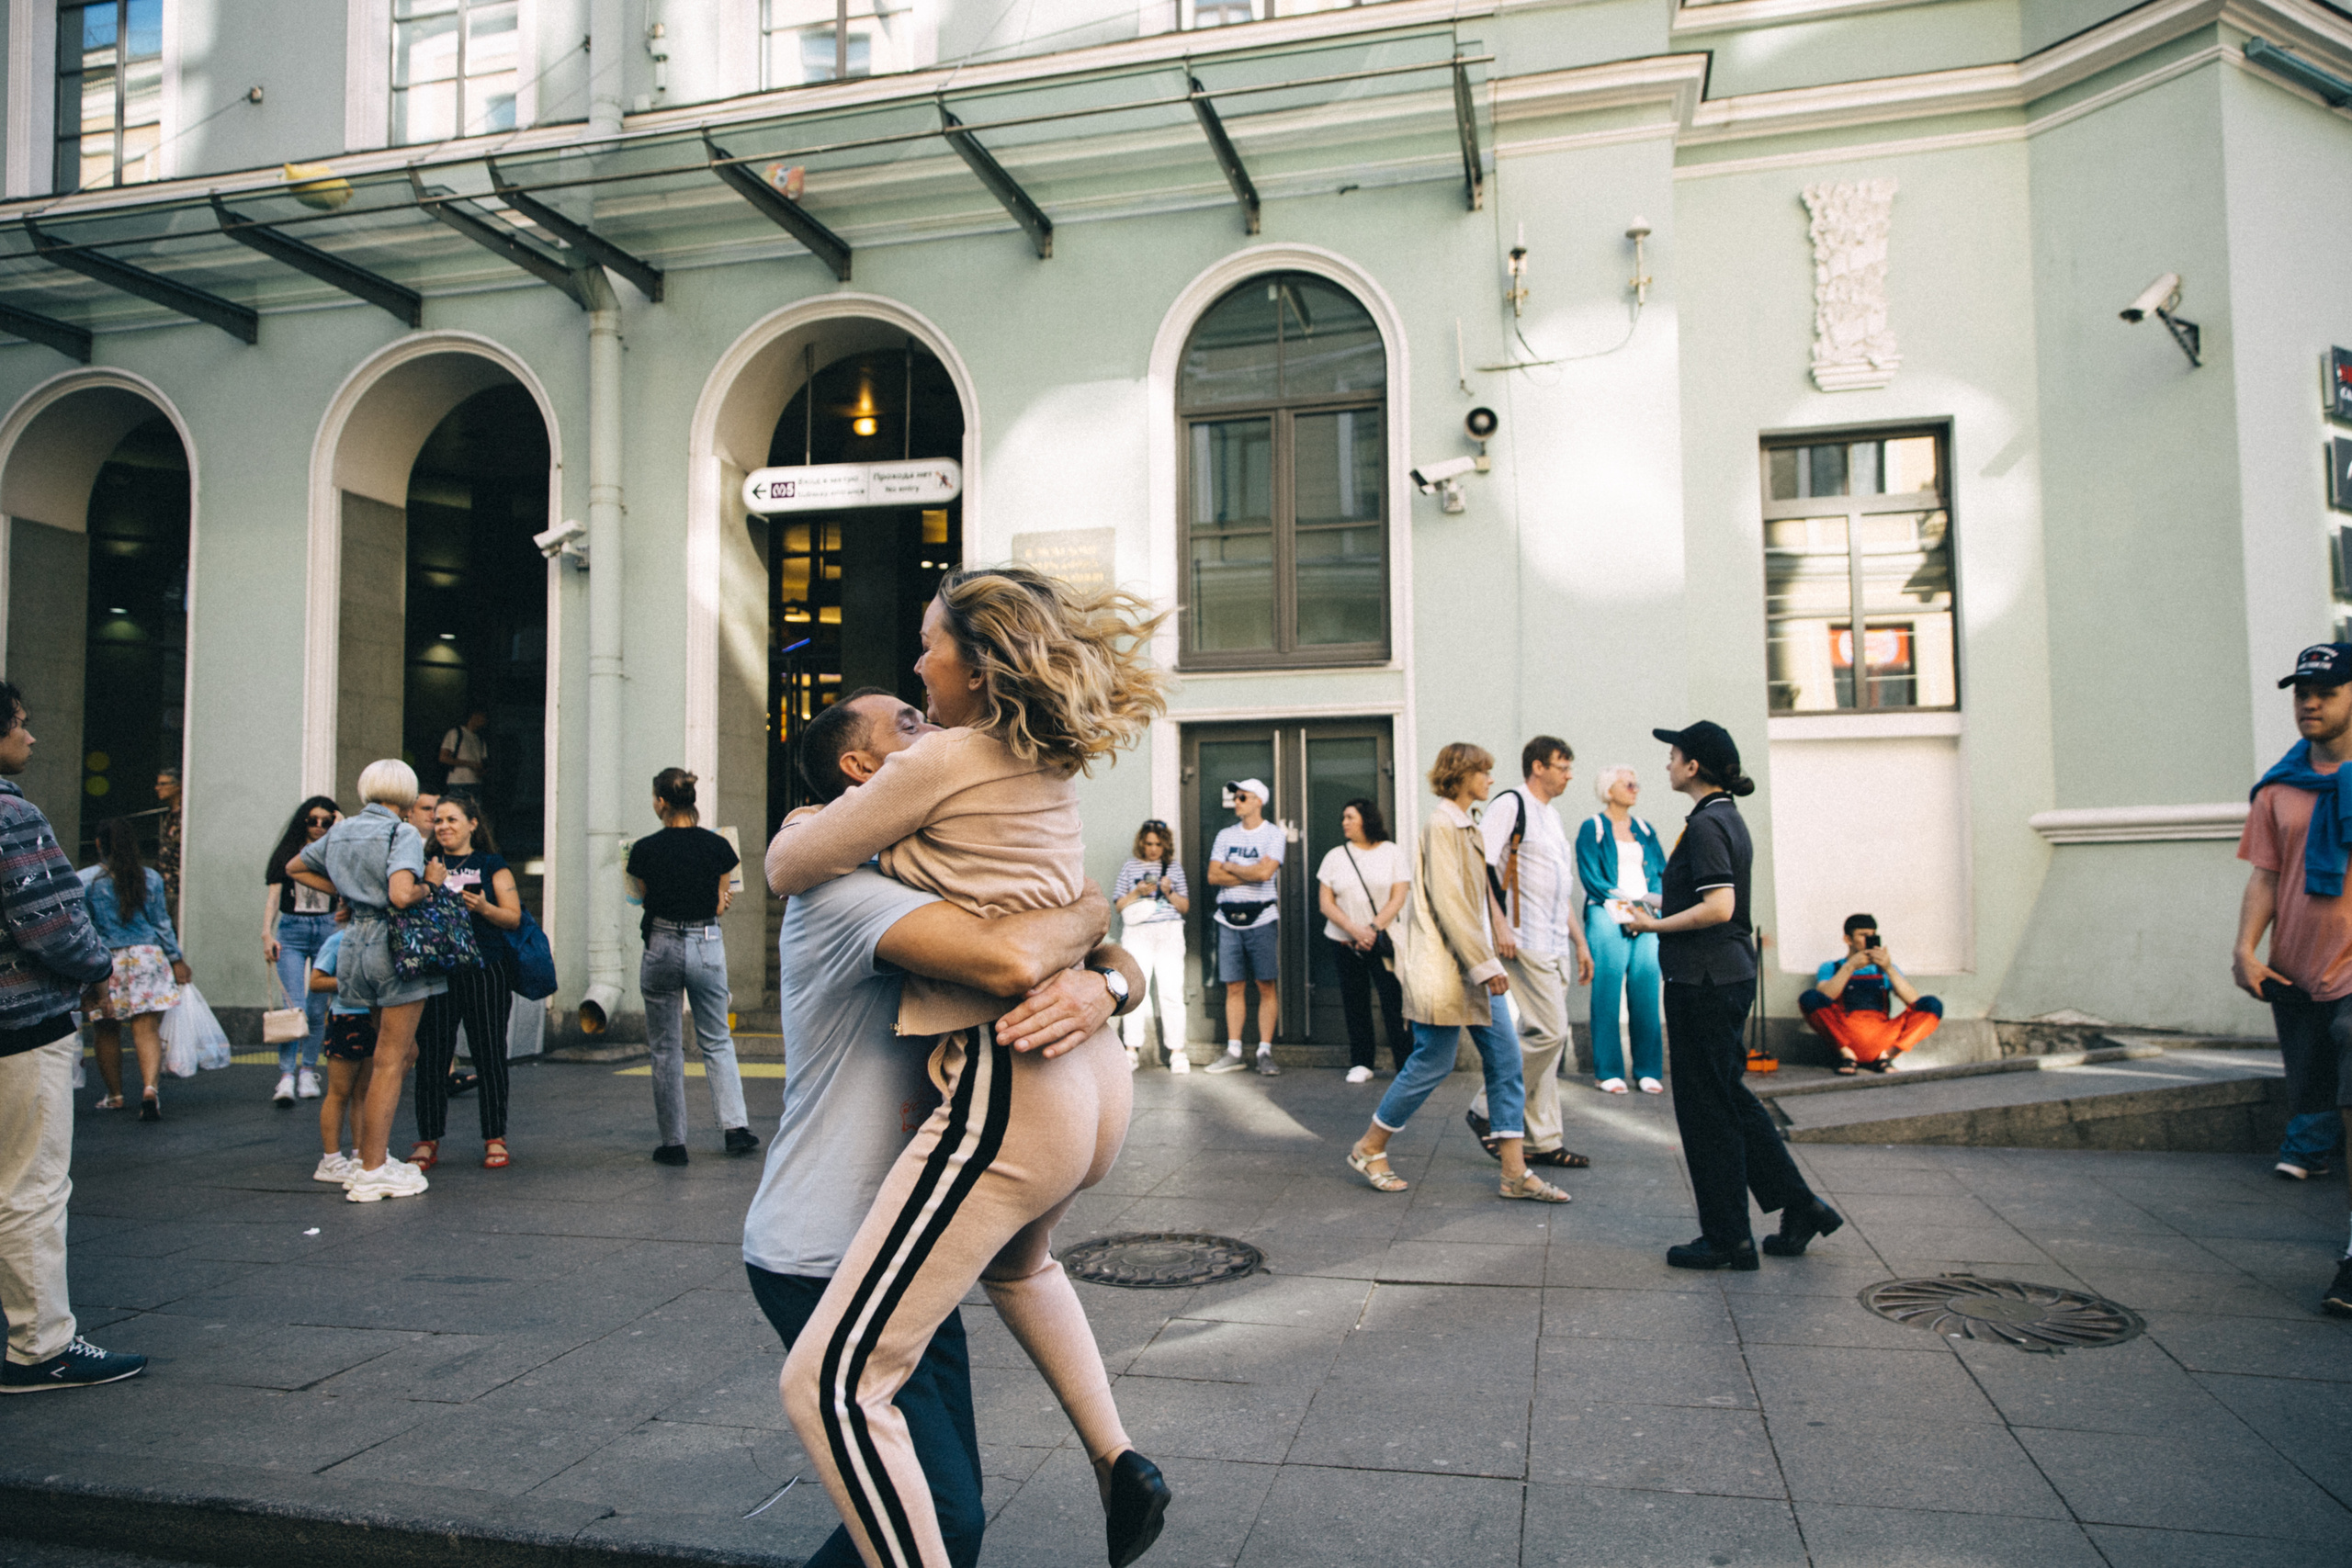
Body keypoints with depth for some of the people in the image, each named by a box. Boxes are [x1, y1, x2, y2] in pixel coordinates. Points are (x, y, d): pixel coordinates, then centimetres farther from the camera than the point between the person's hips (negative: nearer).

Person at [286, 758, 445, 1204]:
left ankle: (373, 1152, 21)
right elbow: (401, 895, -26)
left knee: (404, 1053, 19)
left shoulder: (341, 831, 12)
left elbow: (295, 868, 27)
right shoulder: (402, 834, -12)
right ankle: (372, 1172, 1)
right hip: (396, 946, -8)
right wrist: (426, 889, -5)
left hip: (358, 943, 8)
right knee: (390, 1061, -2)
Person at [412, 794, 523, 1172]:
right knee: (431, 1056, 1)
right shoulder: (427, 866, 13)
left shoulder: (491, 864, 8)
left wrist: (483, 907, -16)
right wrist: (429, 886, -9)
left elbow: (514, 917, 2)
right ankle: (428, 1140, 10)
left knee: (489, 1054, 0)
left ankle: (495, 1140, 7)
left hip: (486, 972, -2)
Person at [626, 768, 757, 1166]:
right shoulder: (717, 846, -3)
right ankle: (735, 1127, 8)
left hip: (661, 947, -1)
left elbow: (642, 897, 6)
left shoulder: (645, 850, -7)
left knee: (666, 1048, 8)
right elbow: (721, 905, 2)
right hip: (708, 946, 2)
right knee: (717, 1042, 15)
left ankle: (673, 1142, 10)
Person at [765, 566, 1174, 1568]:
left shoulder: (944, 759, -9)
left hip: (1009, 1089, -9)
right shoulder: (1053, 768, 13)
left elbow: (787, 866, -1)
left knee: (829, 1384, -5)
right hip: (1097, 1081, 9)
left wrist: (791, 835, 21)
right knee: (1016, 1259, 39)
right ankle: (1118, 1463, 32)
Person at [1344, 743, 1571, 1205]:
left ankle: (1515, 1172, 10)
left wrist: (1490, 958, 17)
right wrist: (1485, 964, -20)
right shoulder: (1441, 825, -14)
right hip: (1443, 967, -9)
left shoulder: (1467, 827, 16)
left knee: (1506, 1059, 5)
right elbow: (1448, 902, -19)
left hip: (1475, 965, 9)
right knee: (1433, 1062, -2)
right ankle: (1368, 1150, 15)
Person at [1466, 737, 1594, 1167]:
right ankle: (1486, 1111, 0)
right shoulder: (1510, 804, -6)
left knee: (1549, 1038, 8)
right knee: (1549, 1032, -13)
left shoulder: (1551, 816, 22)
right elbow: (1479, 864, -17)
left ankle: (1543, 1141, 14)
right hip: (1524, 943, -9)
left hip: (1555, 947, 9)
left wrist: (1579, 942, 22)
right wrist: (1499, 924, -23)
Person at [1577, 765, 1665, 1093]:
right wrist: (1622, 901, -13)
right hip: (1608, 916, -4)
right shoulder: (1592, 829, 5)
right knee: (1607, 992, -6)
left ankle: (1648, 1070, 7)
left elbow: (1660, 872, 15)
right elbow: (1590, 875, -4)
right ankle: (1609, 1072, -1)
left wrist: (1653, 900, -4)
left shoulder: (1645, 830, 20)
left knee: (1646, 991, 0)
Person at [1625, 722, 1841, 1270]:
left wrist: (1654, 925, -14)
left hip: (1704, 981, -10)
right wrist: (1663, 903, 17)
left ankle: (1726, 1238, 10)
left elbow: (1717, 908, -25)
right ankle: (1800, 1207, 22)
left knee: (1705, 1107, 0)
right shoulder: (1729, 818, 14)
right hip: (1730, 975, 10)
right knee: (1731, 1097, 18)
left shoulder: (1705, 824, -16)